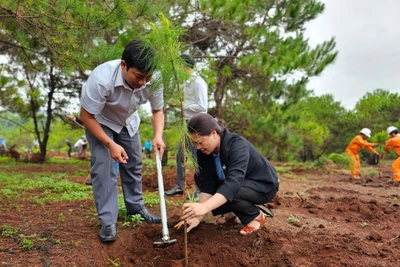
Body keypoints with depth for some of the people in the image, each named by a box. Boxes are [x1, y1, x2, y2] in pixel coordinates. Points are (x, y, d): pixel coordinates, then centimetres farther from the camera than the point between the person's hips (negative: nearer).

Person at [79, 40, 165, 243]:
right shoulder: (102, 78, -41)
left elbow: (158, 110, -13)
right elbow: (86, 115, -30)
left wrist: (158, 136, -32)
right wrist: (110, 144, -35)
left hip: (128, 121, 4)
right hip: (99, 120, -4)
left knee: (134, 164, 9)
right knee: (103, 165, -15)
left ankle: (136, 208, 27)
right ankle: (108, 221, -5)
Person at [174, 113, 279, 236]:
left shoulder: (238, 145, -34)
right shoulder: (204, 151, -13)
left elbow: (233, 182, -47)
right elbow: (206, 184, -18)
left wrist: (204, 207, -60)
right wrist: (198, 216, -30)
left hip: (264, 185, -7)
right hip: (241, 185, 7)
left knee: (226, 193, -32)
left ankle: (256, 216, -6)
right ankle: (231, 212, 9)